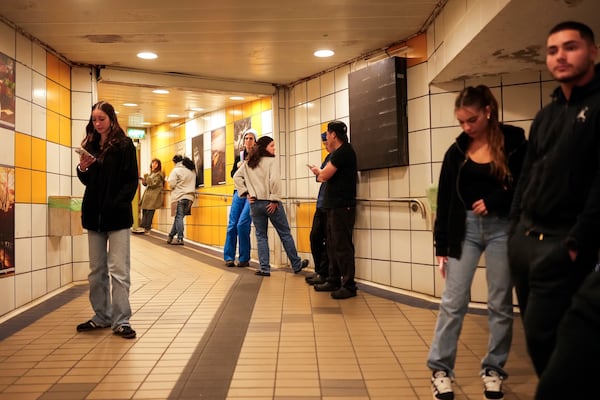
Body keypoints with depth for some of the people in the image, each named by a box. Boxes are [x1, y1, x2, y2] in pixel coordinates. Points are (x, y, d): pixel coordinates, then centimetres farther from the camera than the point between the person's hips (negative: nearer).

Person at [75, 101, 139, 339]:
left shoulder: (124, 145, -2)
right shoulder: (90, 145, 13)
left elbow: (131, 180, -7)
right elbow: (87, 181, 17)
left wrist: (118, 205, -18)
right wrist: (82, 169, -4)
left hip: (117, 215, -5)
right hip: (94, 213, 6)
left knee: (118, 270, -4)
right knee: (96, 270, 11)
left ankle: (121, 320, 2)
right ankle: (102, 316, 22)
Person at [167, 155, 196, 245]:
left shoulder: (176, 170, -5)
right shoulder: (192, 171, 12)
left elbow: (171, 184, -9)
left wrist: (168, 179, 10)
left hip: (179, 197, -5)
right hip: (189, 197, 5)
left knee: (179, 217, -2)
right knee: (179, 217, 11)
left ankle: (180, 239, -7)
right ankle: (171, 236, 17)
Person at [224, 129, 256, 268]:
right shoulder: (239, 156, 13)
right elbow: (233, 174, 16)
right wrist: (238, 167, -3)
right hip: (239, 192, 4)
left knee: (242, 224, -14)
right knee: (232, 224, -1)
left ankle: (244, 259, -1)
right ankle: (229, 257, 8)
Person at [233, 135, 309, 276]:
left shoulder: (248, 163, 9)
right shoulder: (272, 161, -9)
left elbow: (236, 177, 7)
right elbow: (274, 180, -21)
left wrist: (245, 192, 4)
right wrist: (275, 199, -14)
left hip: (255, 203, 4)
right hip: (270, 203, -4)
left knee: (261, 236, 11)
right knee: (285, 234, 8)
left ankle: (264, 268, 8)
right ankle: (296, 265, 18)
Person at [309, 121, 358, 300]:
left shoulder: (343, 152, -13)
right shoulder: (340, 152, 20)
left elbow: (324, 176, -15)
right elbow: (325, 177, 18)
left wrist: (318, 171, 5)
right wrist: (320, 172, 2)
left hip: (342, 206, -10)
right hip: (334, 206, 10)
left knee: (342, 246, -7)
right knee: (333, 245, 14)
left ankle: (349, 286, -2)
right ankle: (334, 281, 23)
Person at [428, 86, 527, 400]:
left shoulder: (514, 142, -2)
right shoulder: (456, 152, 5)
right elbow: (444, 201, 5)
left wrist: (495, 200, -16)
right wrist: (441, 246, 2)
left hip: (502, 228, -1)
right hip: (465, 228, 2)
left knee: (500, 303, 8)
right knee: (453, 301, 0)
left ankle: (493, 369, 23)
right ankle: (440, 369, 9)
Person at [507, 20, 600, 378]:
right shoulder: (546, 115, 16)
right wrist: (516, 223, 11)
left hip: (562, 243, -7)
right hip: (525, 238, 8)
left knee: (542, 336, -6)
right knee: (535, 331, 14)